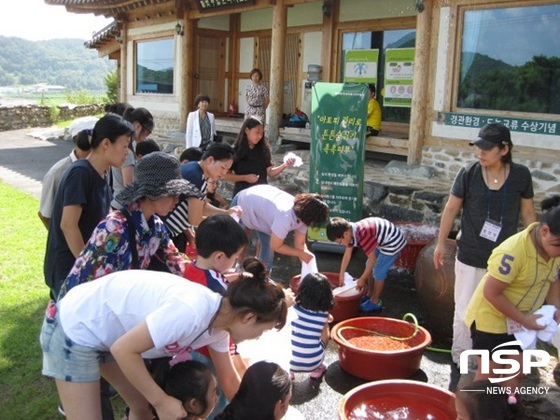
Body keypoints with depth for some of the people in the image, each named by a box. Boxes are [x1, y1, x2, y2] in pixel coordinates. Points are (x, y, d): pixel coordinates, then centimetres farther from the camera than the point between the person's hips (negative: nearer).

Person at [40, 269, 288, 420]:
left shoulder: (219, 322, -4)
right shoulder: (191, 312, -33)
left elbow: (228, 379, 11)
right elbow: (123, 350, -28)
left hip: (108, 329, 9)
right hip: (75, 329, -8)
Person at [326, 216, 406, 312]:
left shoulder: (363, 235, -35)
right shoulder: (351, 232, -7)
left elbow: (372, 259, -26)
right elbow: (347, 255, 5)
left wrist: (362, 279, -15)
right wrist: (341, 276, 11)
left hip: (393, 243, -9)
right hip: (382, 241, 9)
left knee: (378, 272, -3)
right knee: (369, 267, 16)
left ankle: (376, 302, 14)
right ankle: (370, 295, 31)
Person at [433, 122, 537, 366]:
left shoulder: (521, 176, -7)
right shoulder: (468, 174, -11)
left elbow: (527, 213, 4)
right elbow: (451, 209, 0)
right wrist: (441, 243, 4)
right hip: (470, 258, -1)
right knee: (465, 311, 10)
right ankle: (460, 360, 28)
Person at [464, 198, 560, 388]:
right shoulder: (513, 253, -34)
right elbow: (491, 293, -27)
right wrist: (523, 319, -22)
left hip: (522, 319, 7)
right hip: (491, 318, -7)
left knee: (517, 371, 16)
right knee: (489, 373, 7)